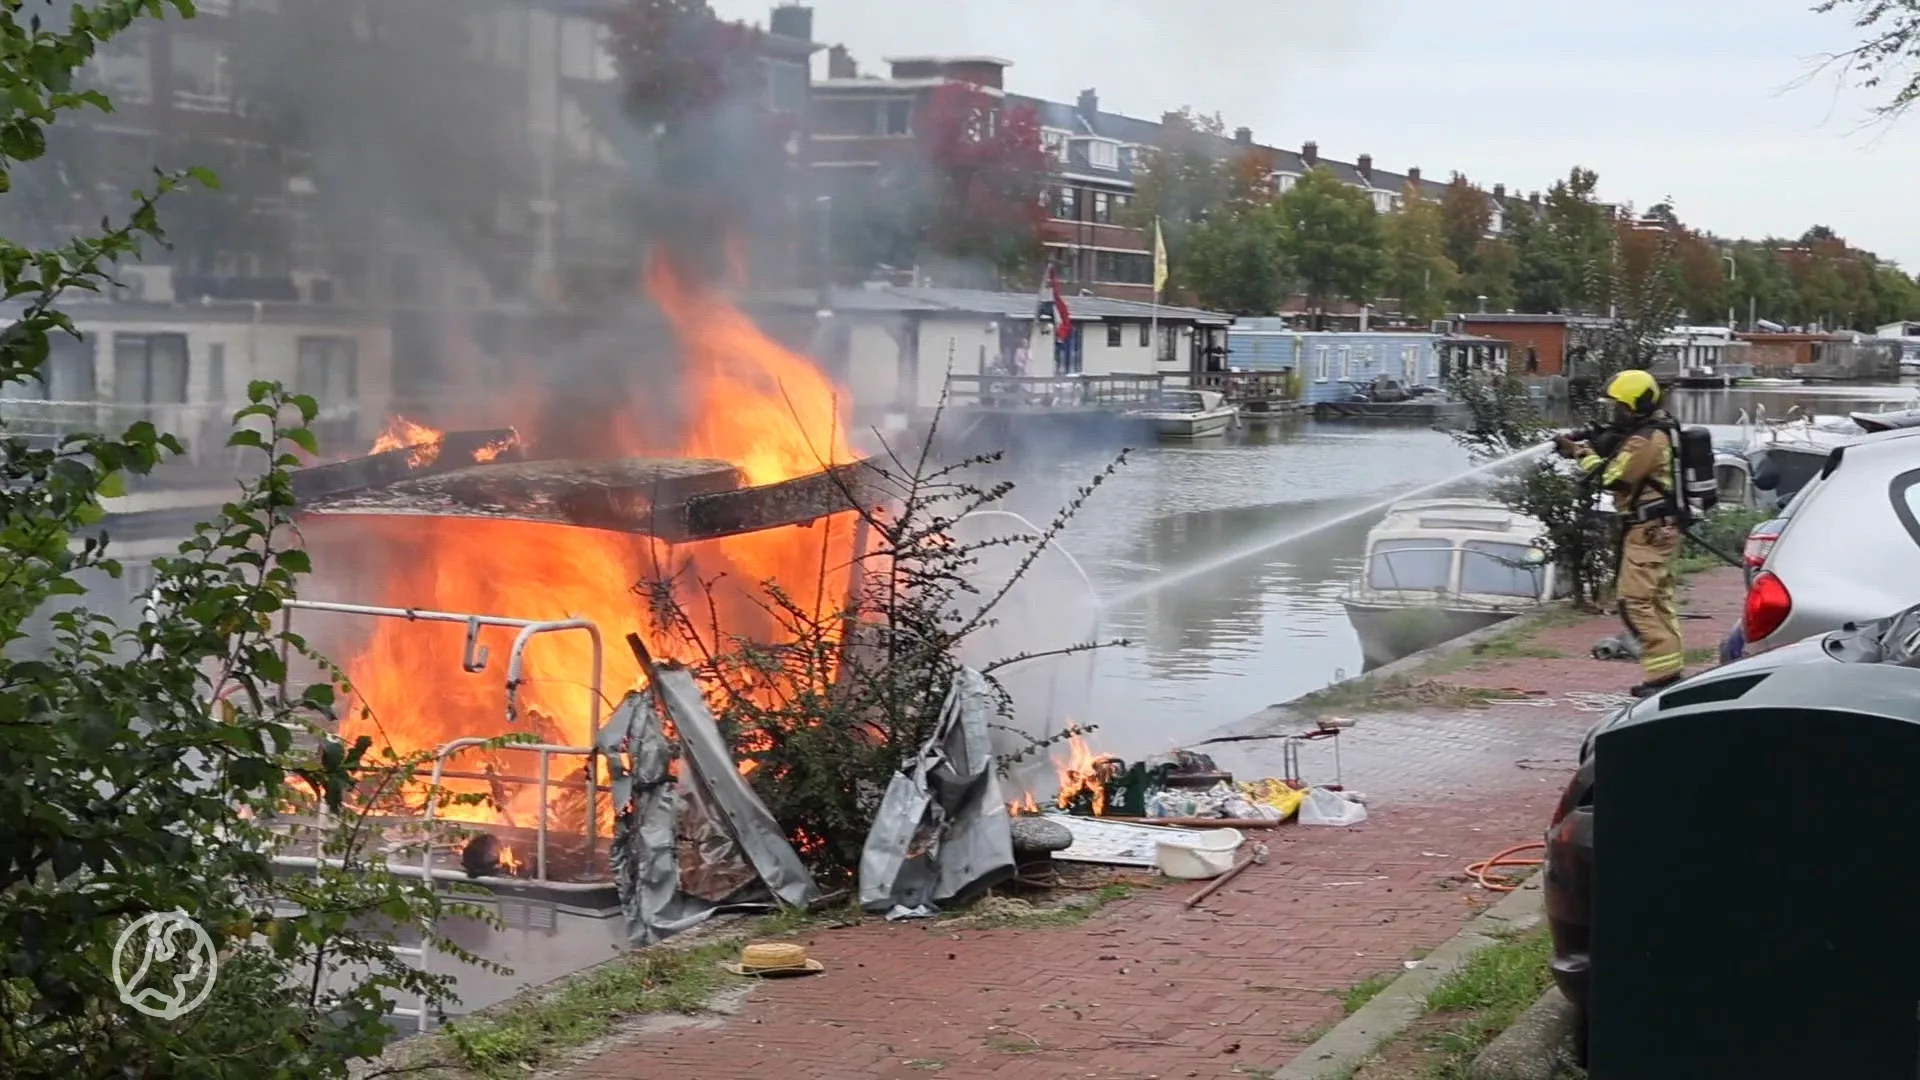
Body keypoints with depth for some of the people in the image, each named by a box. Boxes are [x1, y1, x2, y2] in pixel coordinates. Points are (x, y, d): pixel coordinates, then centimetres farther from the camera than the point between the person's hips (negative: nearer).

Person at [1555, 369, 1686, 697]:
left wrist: (1581, 454, -4)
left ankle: (1662, 672, -15)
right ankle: (1672, 669, 19)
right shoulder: (1654, 433, 16)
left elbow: (1612, 476, -16)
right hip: (1658, 529, 11)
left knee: (1636, 599, -12)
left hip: (1649, 531, -11)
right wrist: (1587, 450, 4)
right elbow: (1617, 465, 16)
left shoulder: (1646, 440, -18)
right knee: (1658, 600, 15)